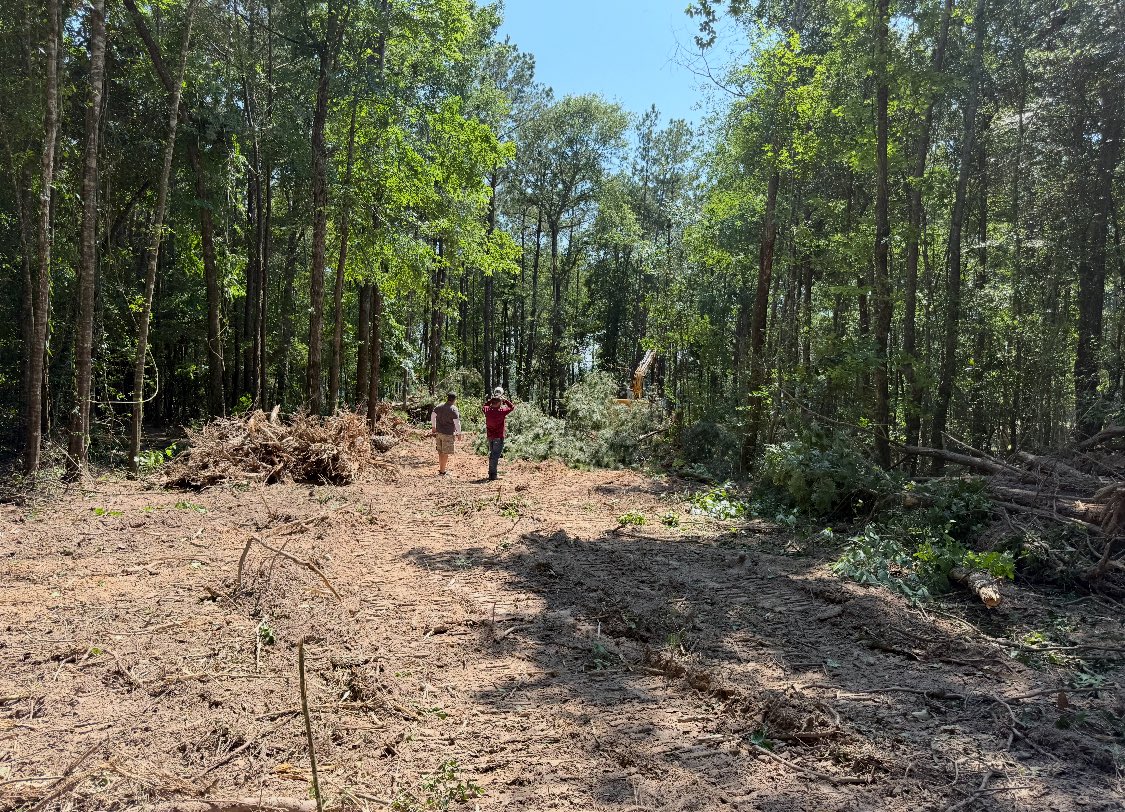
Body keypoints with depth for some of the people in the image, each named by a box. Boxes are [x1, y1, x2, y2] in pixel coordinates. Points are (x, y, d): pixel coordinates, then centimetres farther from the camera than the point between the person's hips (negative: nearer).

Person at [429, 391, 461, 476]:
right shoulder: (453, 410, -15)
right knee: (445, 453, 1)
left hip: (439, 432, 7)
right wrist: (459, 433, -5)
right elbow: (457, 423, -16)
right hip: (448, 434, -7)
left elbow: (432, 415, 15)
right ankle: (442, 472, 5)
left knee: (440, 452, 16)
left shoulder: (440, 406, 5)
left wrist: (433, 427, 26)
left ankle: (441, 469, 26)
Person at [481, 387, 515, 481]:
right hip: (499, 437, -6)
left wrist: (490, 400, 16)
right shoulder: (502, 411, -15)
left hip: (490, 436, 6)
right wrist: (505, 400, 5)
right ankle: (492, 475, -6)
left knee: (492, 454, 18)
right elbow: (512, 406, 0)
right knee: (495, 455, -4)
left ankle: (491, 473, 24)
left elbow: (483, 407, 23)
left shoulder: (487, 410, -2)